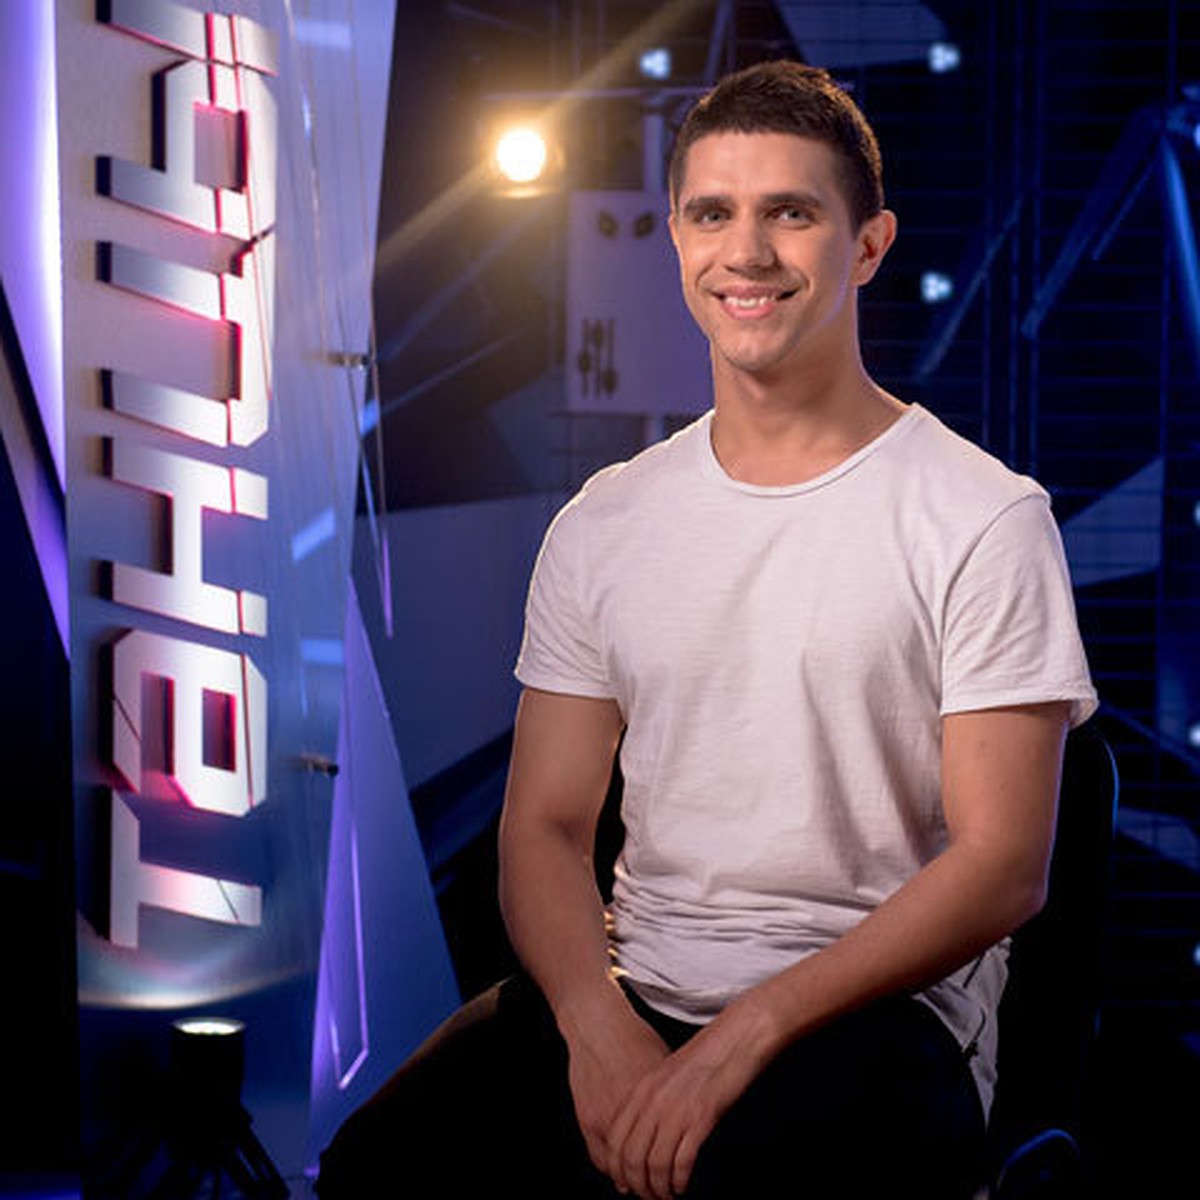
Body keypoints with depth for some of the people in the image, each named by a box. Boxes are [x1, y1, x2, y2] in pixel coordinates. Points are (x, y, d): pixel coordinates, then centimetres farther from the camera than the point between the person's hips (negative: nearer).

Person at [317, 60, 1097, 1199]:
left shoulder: (986, 520, -1)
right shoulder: (604, 526, 13)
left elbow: (1002, 864, -7)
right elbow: (543, 824, 10)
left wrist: (745, 1037, -17)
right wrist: (598, 1023, -12)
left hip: (875, 1010, -3)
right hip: (625, 990, 4)